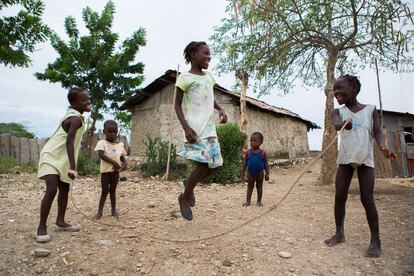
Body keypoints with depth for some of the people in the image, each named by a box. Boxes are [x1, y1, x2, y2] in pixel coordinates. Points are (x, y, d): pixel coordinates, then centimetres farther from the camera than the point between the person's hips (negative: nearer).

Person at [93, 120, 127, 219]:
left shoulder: (120, 144, 7)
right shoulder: (102, 143, -5)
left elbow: (122, 157, 12)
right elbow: (101, 155, -19)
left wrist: (125, 163, -10)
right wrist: (114, 162, -27)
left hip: (116, 171, 3)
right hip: (105, 170, -3)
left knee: (113, 191, 13)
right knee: (104, 191, 3)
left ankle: (113, 210, 22)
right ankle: (99, 211, 14)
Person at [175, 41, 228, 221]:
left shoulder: (209, 76, 16)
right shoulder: (185, 78, -4)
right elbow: (177, 105, -5)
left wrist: (221, 109, 8)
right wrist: (186, 127, -18)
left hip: (209, 127, 7)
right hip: (195, 127, -7)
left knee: (216, 164, 5)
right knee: (203, 164, -11)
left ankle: (189, 182, 29)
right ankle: (184, 198, 12)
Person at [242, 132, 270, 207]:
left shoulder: (262, 153, -9)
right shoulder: (248, 152, -6)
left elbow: (266, 164, -4)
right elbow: (245, 162, 1)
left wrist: (267, 173, -6)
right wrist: (243, 171, -1)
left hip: (259, 173, -1)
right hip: (250, 173, 1)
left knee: (259, 187, 12)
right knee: (250, 186, 9)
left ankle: (259, 201, 22)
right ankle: (248, 201, 15)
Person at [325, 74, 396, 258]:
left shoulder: (371, 109, 5)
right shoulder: (338, 112, 5)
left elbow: (377, 131, -3)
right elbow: (337, 125, -18)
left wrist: (383, 147, -26)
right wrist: (344, 123, -43)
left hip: (365, 159, -2)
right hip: (345, 159, 2)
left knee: (367, 200, -4)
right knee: (339, 197, 3)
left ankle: (375, 240, 7)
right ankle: (339, 233, 17)